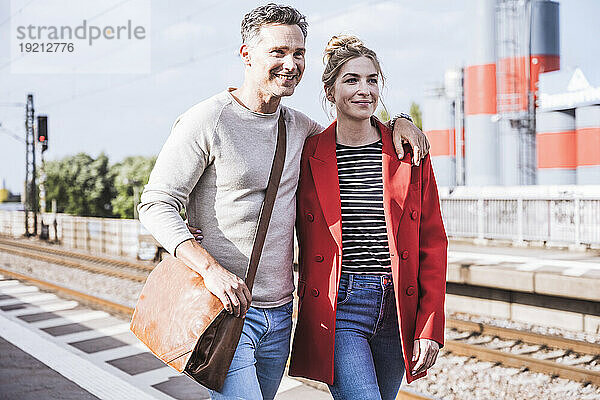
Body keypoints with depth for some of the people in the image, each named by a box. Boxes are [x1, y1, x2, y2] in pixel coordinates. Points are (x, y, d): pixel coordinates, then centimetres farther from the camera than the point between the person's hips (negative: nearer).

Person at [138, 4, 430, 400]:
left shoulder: (299, 126, 10)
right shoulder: (208, 120, -9)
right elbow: (156, 204, -11)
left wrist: (396, 122, 9)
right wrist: (211, 268, -25)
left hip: (279, 313, 6)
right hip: (225, 308, -6)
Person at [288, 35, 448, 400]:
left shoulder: (410, 155, 4)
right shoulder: (308, 157, 1)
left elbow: (432, 244, 4)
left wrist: (431, 327, -2)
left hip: (398, 312, 3)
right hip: (336, 311, -2)